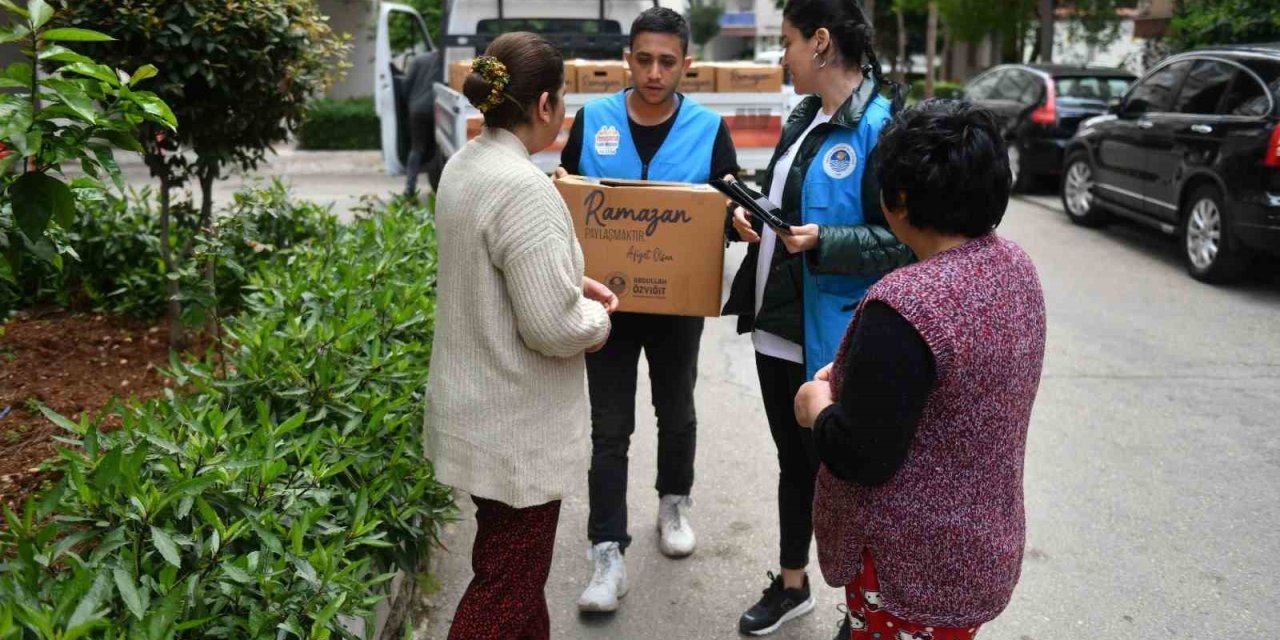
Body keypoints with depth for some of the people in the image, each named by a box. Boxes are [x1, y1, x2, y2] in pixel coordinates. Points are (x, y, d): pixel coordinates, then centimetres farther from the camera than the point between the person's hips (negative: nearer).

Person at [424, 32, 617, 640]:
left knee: (509, 558, 26)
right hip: (515, 428, -9)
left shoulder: (464, 165, 3)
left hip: (477, 408, 9)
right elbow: (554, 328, -26)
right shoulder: (523, 187, -26)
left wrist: (573, 280, 9)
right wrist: (596, 318, -5)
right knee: (508, 582, 7)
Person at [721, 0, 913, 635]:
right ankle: (791, 584, 41)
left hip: (829, 336, -8)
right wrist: (751, 215, 1)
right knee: (793, 460, 21)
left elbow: (905, 241, -19)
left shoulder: (882, 127, -17)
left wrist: (824, 243, -27)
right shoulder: (805, 116, 9)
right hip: (777, 323, 8)